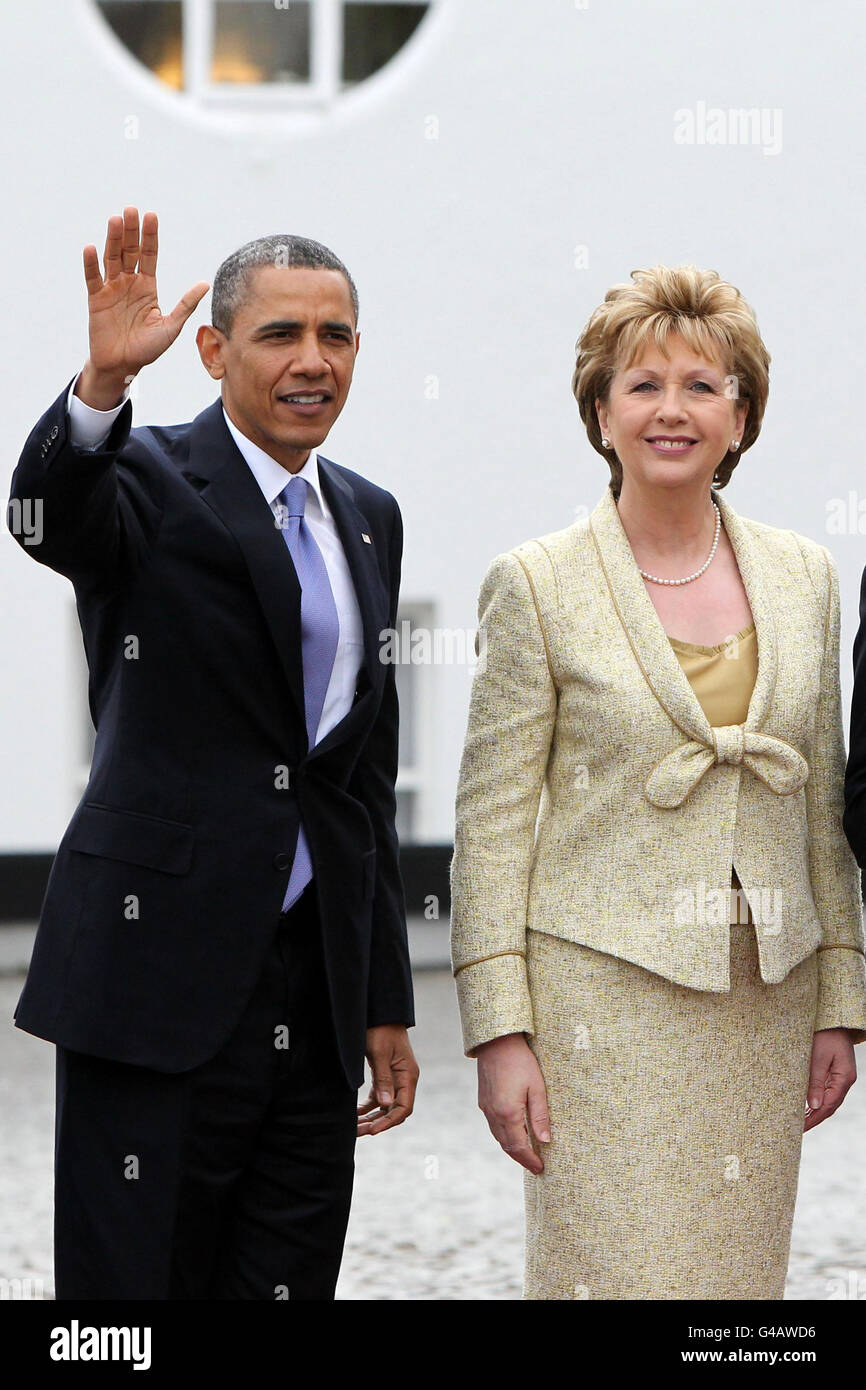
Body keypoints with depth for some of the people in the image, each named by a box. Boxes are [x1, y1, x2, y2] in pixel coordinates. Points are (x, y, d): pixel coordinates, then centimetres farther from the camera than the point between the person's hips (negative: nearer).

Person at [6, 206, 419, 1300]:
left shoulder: (368, 519, 15)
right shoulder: (154, 482, -2)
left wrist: (386, 1003, 17)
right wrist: (103, 380, -46)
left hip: (318, 991, 6)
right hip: (162, 975, -6)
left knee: (291, 1283, 8)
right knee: (133, 1279, -3)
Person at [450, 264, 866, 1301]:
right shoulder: (538, 582, -2)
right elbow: (491, 822, -3)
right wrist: (500, 1032, -9)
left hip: (764, 1004, 4)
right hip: (604, 994, -4)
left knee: (740, 1271, 5)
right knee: (613, 1272, -7)